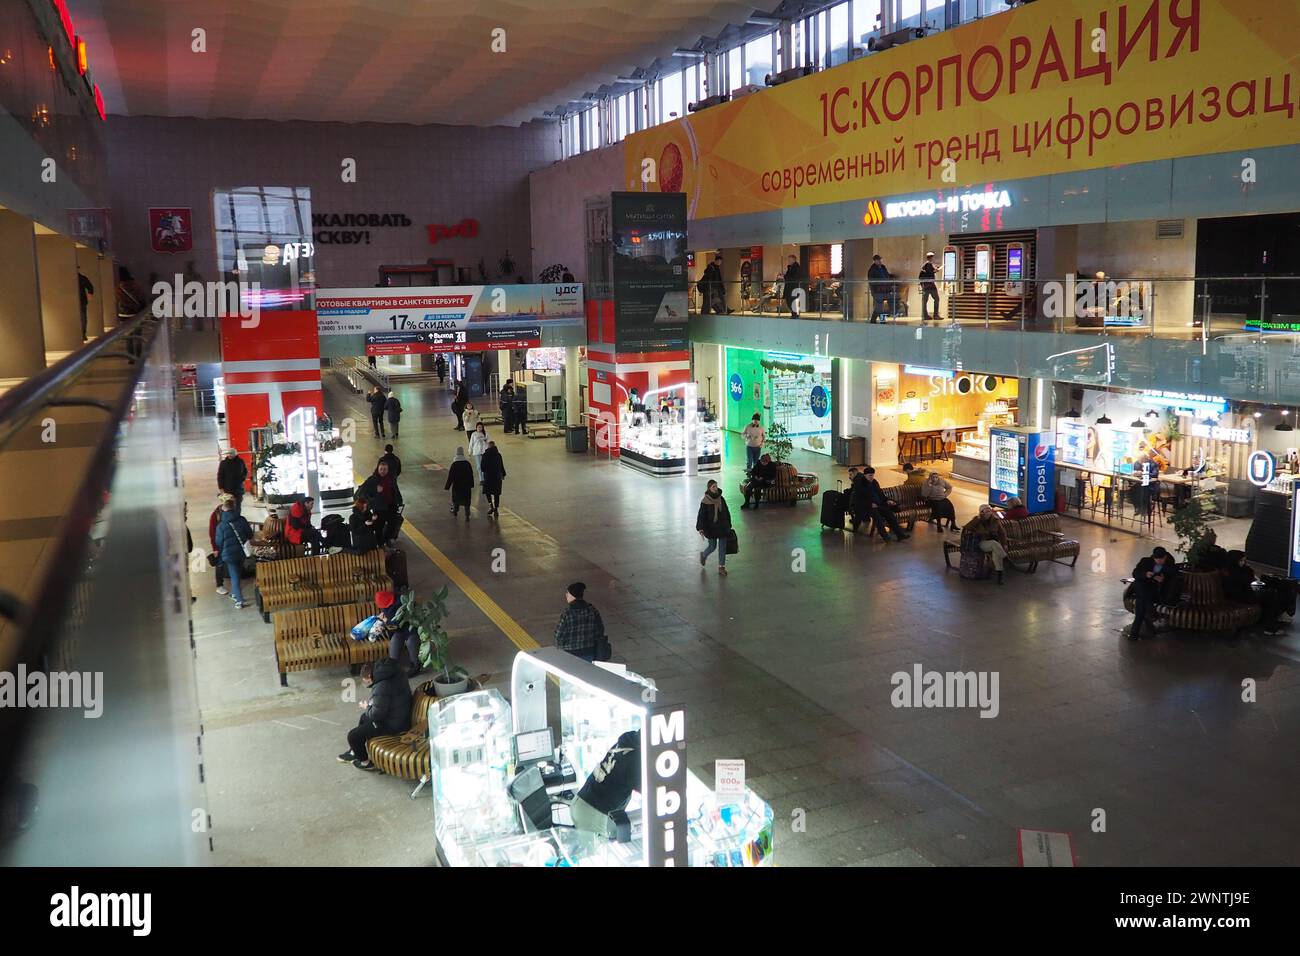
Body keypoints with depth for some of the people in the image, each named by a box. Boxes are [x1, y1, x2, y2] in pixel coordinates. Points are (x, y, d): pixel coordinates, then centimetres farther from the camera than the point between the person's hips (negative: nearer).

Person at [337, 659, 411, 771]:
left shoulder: (381, 687, -28)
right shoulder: (392, 675, 2)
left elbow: (377, 714, -23)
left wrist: (366, 707, -5)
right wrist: (370, 705, 8)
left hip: (393, 725, -10)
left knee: (353, 735, -5)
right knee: (364, 718, 30)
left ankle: (365, 762, 16)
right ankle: (354, 752, 41)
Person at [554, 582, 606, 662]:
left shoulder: (567, 614, -19)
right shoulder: (593, 611, -5)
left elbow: (559, 635, -13)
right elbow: (600, 632, 2)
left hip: (571, 653, -4)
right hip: (590, 653, 4)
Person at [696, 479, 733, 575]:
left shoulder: (721, 499, 1)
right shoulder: (705, 501, -12)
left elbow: (726, 513, 11)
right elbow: (701, 515, -11)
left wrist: (728, 526, 13)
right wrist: (701, 529, -16)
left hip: (722, 527, 4)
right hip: (711, 528, -4)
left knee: (722, 547, 4)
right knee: (713, 546, 6)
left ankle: (721, 567, 13)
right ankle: (703, 555, 39)